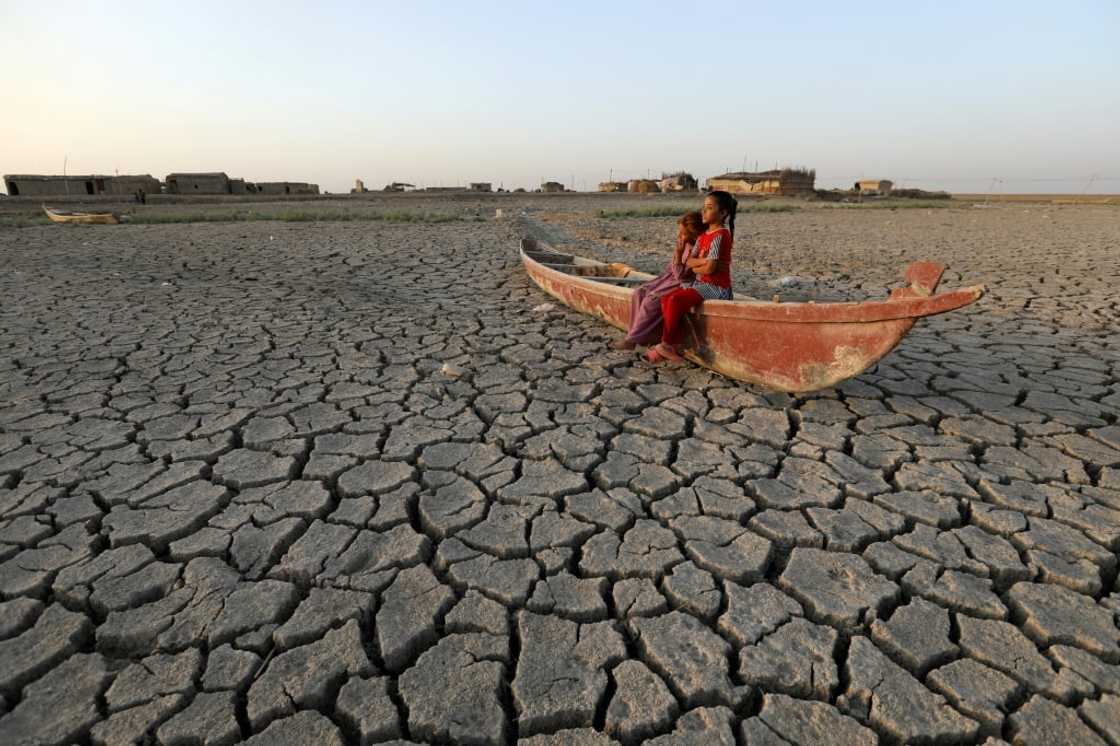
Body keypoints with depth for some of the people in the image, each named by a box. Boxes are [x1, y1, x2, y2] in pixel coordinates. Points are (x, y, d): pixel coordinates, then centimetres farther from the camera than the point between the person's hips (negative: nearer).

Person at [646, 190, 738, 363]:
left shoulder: (720, 235, -12)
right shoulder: (702, 237, 15)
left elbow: (710, 268, -20)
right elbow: (689, 261, 6)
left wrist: (694, 266, -1)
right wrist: (705, 261, -11)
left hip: (716, 287, -9)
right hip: (701, 283, 9)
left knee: (676, 300, -25)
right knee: (666, 299, -9)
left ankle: (667, 345, -9)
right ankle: (673, 347, -10)